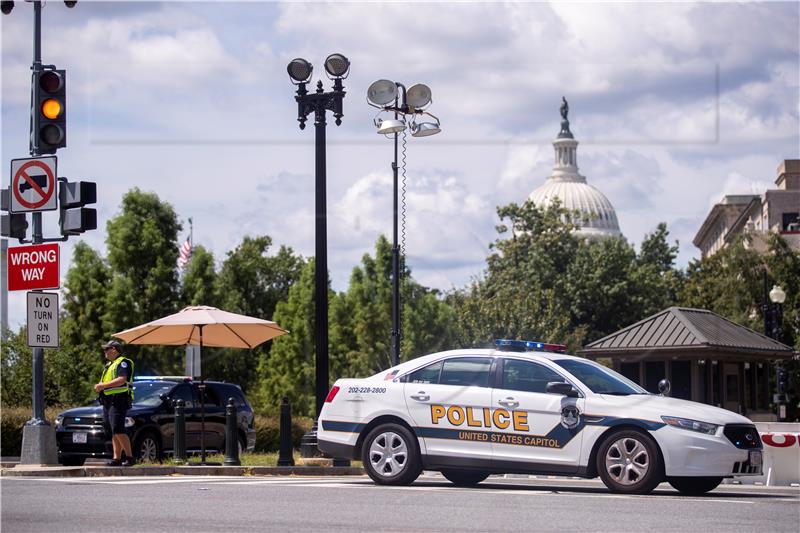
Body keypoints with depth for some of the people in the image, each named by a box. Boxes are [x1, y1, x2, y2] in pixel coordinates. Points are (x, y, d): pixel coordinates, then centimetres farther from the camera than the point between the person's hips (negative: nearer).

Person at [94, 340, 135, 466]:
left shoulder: (122, 363, -7)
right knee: (113, 432, 7)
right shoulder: (109, 365, 24)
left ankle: (130, 457, -13)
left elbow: (122, 380, -21)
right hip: (108, 401, 10)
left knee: (118, 430, -16)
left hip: (118, 400, -10)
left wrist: (104, 385, -21)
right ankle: (117, 458, 8)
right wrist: (100, 387, 6)